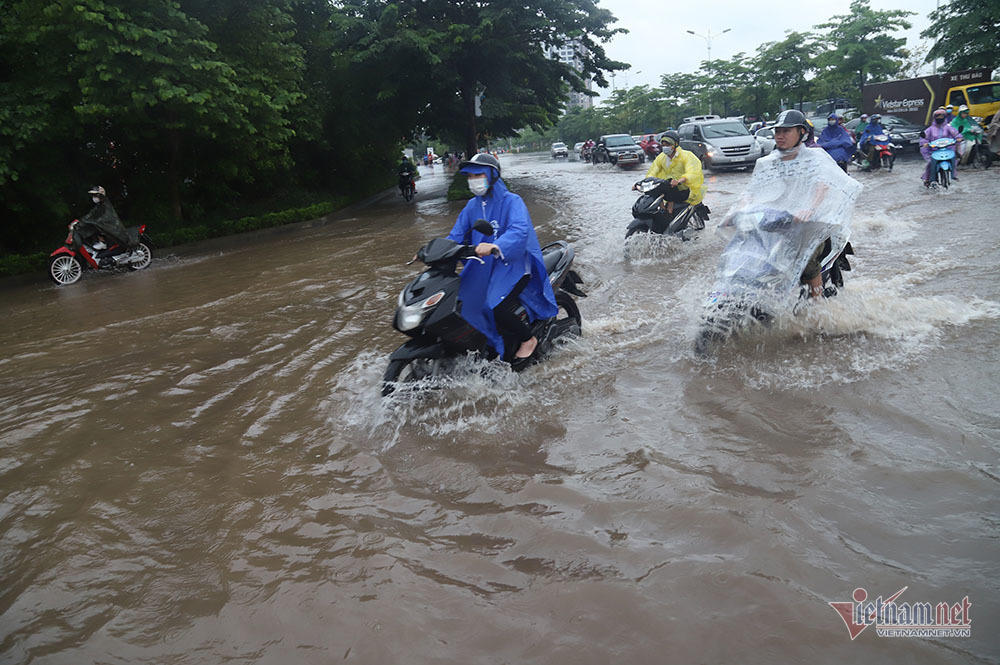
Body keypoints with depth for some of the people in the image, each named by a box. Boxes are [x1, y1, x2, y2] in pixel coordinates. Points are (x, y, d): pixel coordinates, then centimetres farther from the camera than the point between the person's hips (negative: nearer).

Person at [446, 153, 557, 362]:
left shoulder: (511, 201, -10)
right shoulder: (472, 206, 12)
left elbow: (520, 231, -28)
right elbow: (456, 236, 11)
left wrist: (494, 246, -46)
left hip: (513, 264, -7)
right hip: (483, 266, 7)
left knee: (496, 308, -26)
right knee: (461, 303, -2)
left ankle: (528, 339, 1)